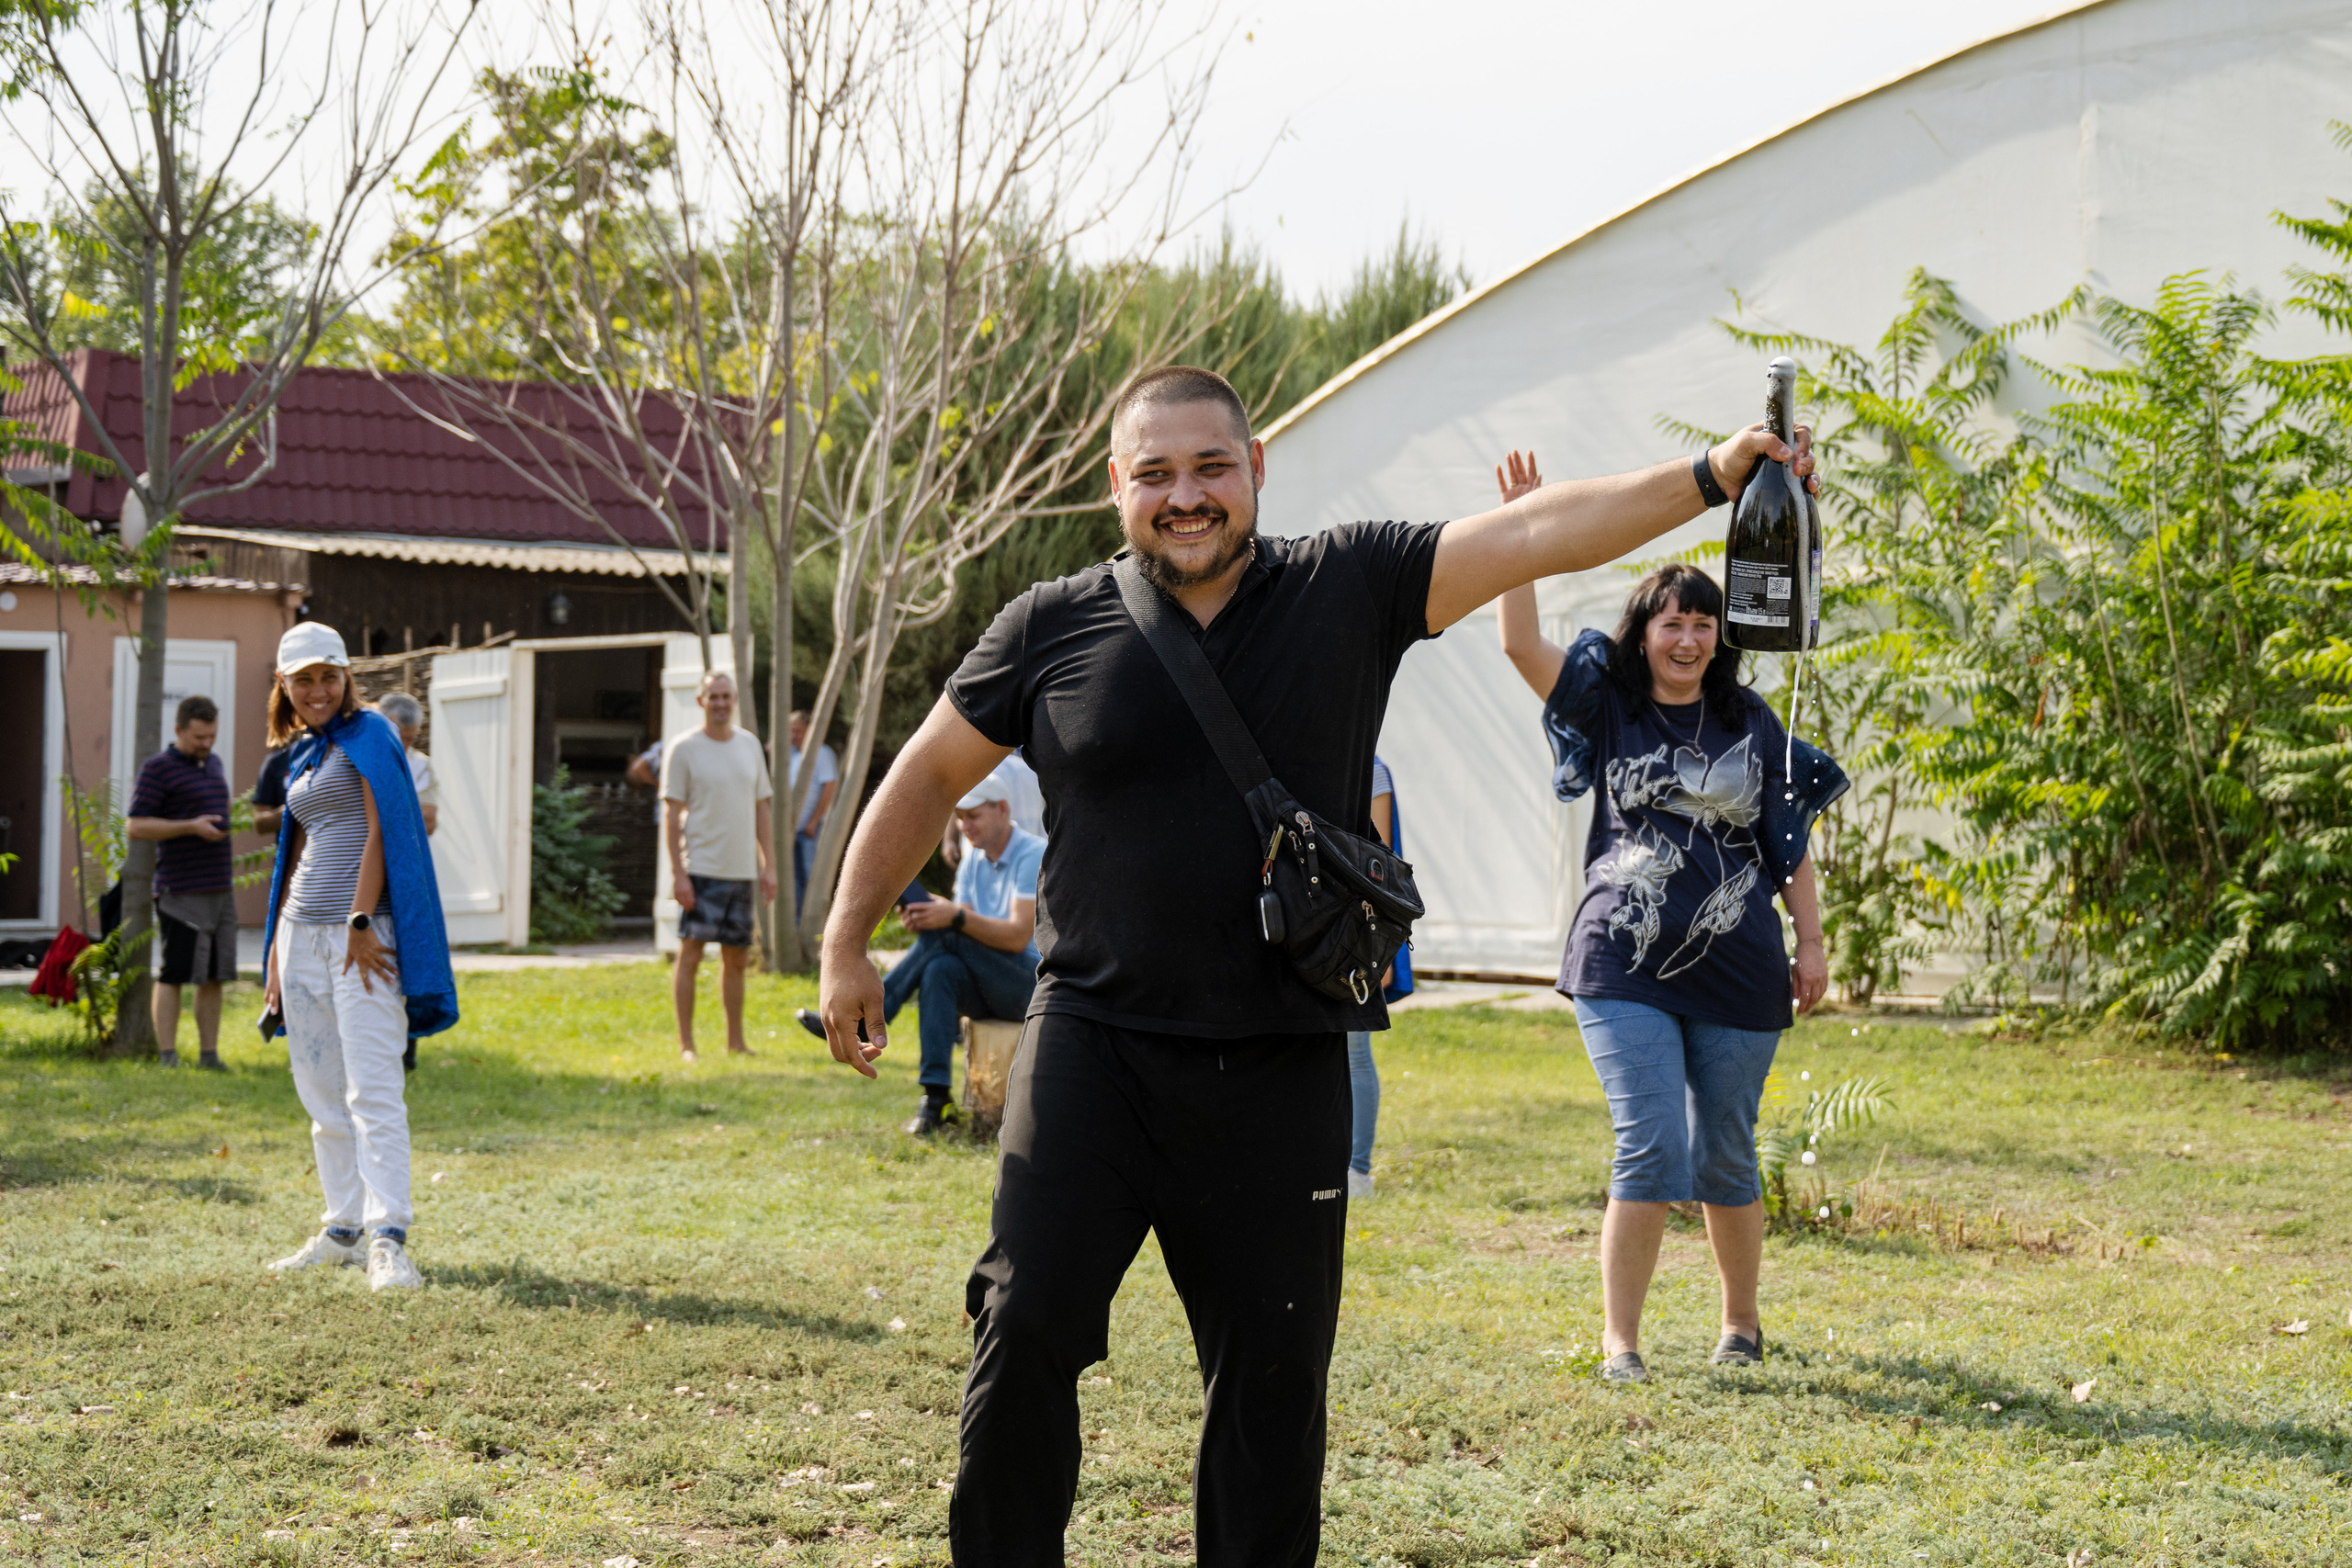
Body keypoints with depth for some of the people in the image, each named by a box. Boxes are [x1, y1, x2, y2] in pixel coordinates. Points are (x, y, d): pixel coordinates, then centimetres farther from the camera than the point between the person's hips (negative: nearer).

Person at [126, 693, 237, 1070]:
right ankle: (167, 1058, -2)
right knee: (173, 976, -4)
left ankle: (209, 1055, 12)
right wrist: (191, 827, -18)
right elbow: (136, 826, -11)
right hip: (180, 893, -7)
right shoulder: (157, 768, -6)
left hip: (220, 889, 7)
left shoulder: (214, 764, 18)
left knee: (214, 977, 7)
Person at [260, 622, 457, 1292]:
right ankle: (342, 1230, 16)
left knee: (371, 1087, -15)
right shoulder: (300, 753, 19)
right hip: (303, 932, 8)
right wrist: (276, 954, 16)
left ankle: (388, 1239, -19)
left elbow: (380, 832, -13)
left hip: (361, 929, -8)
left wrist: (360, 923, -20)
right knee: (320, 1092, 9)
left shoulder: (368, 735, -4)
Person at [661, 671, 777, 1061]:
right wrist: (677, 873, -14)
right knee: (690, 953, -7)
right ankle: (685, 1044, -4)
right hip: (700, 868, -5)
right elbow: (671, 815, -7)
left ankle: (735, 1043, 19)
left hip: (742, 869, 6)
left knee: (736, 959, 11)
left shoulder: (750, 745, 12)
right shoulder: (682, 748, -5)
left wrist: (769, 865, 11)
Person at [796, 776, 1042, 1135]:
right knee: (941, 968, -28)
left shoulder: (1034, 856, -11)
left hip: (1031, 983, -6)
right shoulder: (972, 863, 14)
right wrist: (923, 920, -15)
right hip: (988, 991, 6)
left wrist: (956, 917, -31)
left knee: (945, 936, -25)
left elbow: (1018, 936, -21)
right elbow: (965, 932, 6)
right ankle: (934, 1101, -34)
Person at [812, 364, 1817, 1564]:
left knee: (1273, 1374, 8)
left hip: (1278, 1070, 1)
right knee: (1027, 1330, -7)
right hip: (1093, 1044, -1)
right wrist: (847, 944, 13)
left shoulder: (1349, 590, 1)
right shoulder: (1052, 628, 1)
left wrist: (1708, 477, -16)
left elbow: (1536, 534, -6)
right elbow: (928, 774, 11)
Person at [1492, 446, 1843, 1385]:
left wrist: (1811, 944, 9)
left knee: (1724, 1159, 10)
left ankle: (1741, 1325, 29)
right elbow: (1520, 641, -8)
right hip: (1626, 970, -2)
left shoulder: (1749, 724, 8)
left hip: (1737, 974, 2)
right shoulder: (1607, 706, 3)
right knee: (1650, 1149, -11)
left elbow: (1789, 838, 12)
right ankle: (1619, 1341, -1)